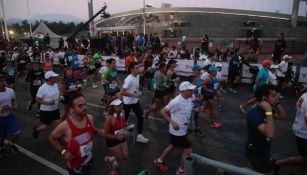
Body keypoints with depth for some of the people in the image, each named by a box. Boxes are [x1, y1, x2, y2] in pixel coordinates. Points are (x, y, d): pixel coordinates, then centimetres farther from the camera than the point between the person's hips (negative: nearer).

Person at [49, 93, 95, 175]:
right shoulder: (65, 126, -29)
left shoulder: (90, 118, -14)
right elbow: (52, 138, -10)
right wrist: (63, 151, -16)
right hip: (75, 164, -5)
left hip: (89, 159, 5)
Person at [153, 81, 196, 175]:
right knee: (188, 151, 2)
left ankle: (159, 161, 45)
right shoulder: (176, 101, -28)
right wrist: (172, 122, -25)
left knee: (173, 146, 25)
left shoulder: (189, 99, -2)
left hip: (184, 129, 9)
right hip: (177, 131, -9)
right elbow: (163, 112, -21)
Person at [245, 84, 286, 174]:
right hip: (256, 153, -10)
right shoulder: (255, 113, -31)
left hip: (264, 150, 10)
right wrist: (269, 112, -37)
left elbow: (282, 116, 9)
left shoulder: (266, 109, -1)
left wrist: (277, 103, -5)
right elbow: (270, 134, -37)